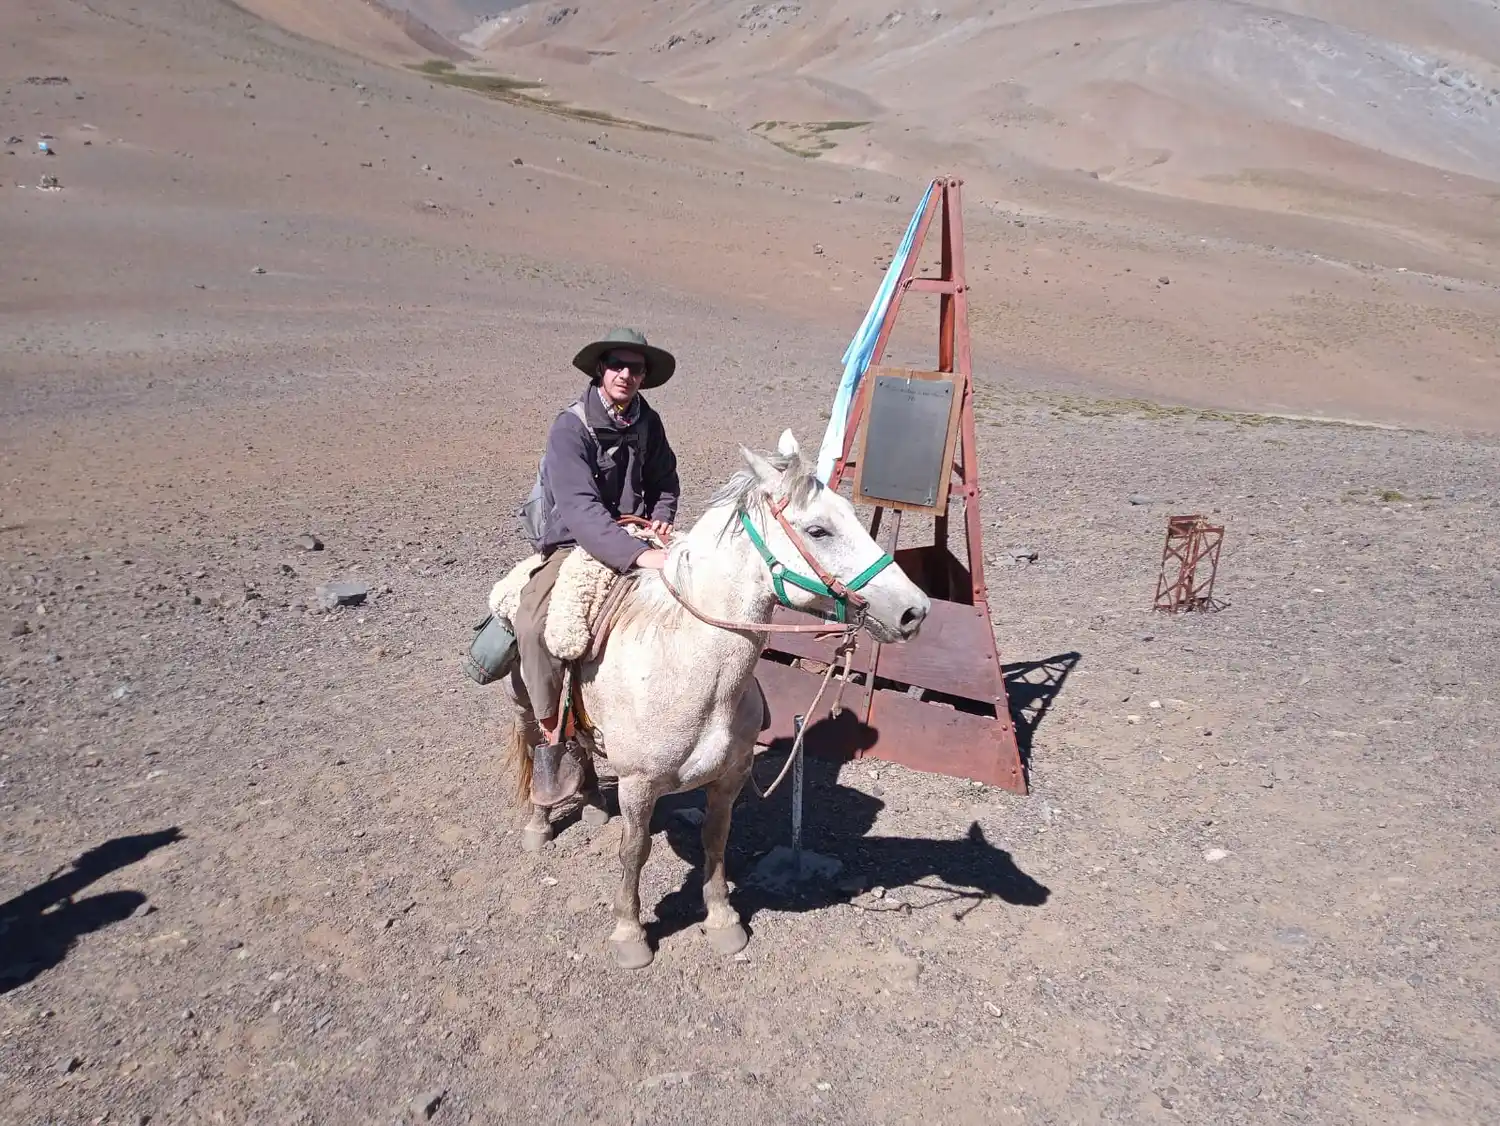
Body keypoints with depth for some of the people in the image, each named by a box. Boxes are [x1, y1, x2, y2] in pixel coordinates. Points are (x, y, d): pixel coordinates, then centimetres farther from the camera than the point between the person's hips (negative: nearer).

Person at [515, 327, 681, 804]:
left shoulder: (648, 423, 6)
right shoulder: (570, 429, -13)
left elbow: (664, 479, 25)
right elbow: (581, 508, -27)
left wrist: (661, 516, 1)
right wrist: (640, 555, -40)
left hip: (638, 543, 6)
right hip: (577, 545, -5)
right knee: (533, 624, -32)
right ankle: (554, 739, -17)